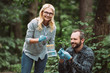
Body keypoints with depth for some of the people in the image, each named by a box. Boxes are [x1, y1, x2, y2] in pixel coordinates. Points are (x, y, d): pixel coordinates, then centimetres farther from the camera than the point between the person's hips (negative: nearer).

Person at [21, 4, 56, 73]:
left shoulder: (53, 27, -11)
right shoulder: (33, 23, -22)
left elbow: (51, 42, -4)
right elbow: (27, 39, -22)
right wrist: (38, 40, -39)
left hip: (42, 54, 4)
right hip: (29, 53, -3)